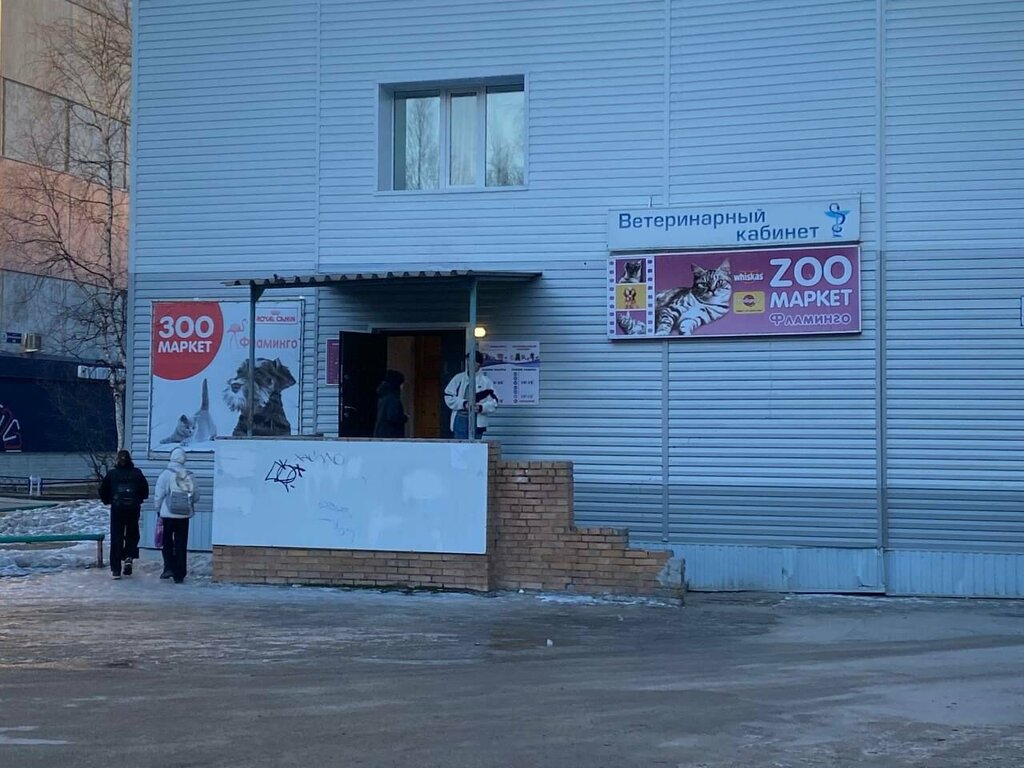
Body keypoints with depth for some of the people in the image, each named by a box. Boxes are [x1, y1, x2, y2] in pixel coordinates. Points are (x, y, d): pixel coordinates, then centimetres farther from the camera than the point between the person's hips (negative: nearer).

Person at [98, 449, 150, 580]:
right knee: (132, 535, 18)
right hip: (134, 510, 0)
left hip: (117, 510, 0)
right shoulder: (137, 473, -1)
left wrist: (109, 501, 19)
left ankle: (116, 569, 2)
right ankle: (129, 557, -3)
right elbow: (145, 492, 1)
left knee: (116, 538, 5)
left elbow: (103, 492, 2)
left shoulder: (111, 474, -1)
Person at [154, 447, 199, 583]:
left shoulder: (165, 474, -8)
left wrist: (158, 510, 8)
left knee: (167, 543, 12)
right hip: (184, 515, 2)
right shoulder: (190, 476, -1)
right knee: (181, 545, 7)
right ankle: (179, 574, 7)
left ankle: (169, 568, -2)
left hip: (168, 514, -2)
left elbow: (159, 495, -6)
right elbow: (196, 496, 3)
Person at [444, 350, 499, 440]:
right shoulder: (458, 378, 8)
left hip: (477, 422, -2)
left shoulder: (485, 381, 2)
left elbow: (493, 403, 0)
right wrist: (464, 403, -11)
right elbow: (448, 397, 3)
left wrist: (481, 408, -19)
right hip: (460, 419, 2)